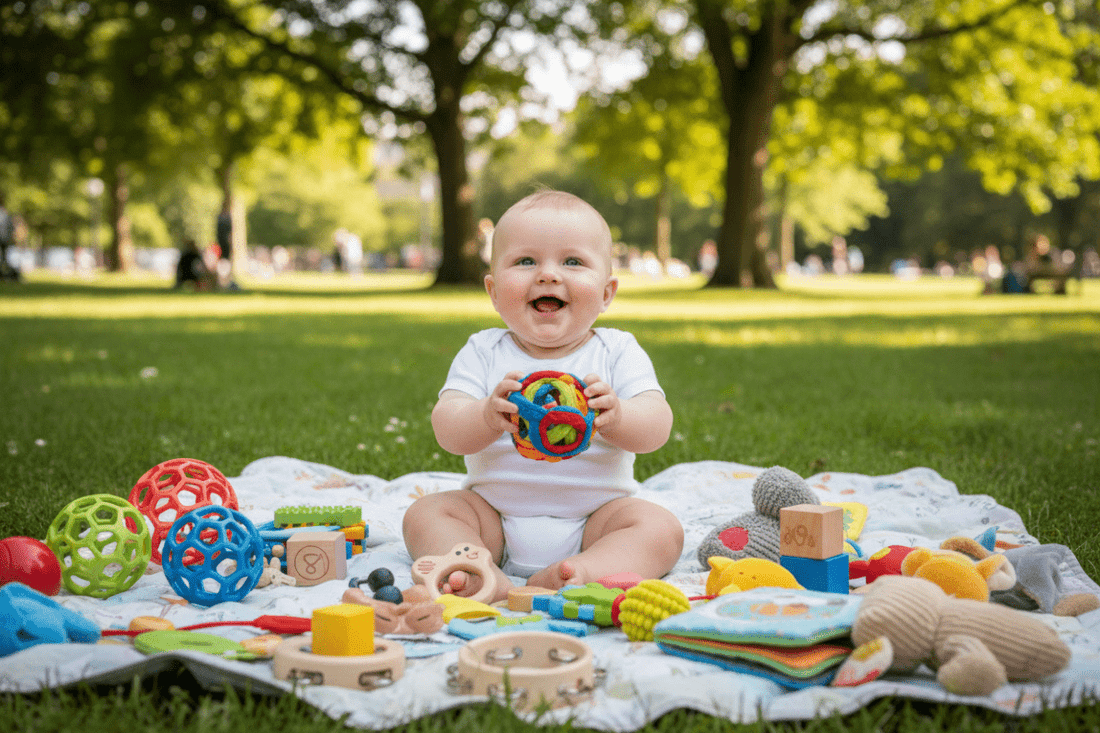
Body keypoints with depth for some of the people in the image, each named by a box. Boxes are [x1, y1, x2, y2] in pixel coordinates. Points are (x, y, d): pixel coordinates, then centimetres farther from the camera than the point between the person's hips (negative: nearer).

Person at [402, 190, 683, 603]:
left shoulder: (618, 351, -3)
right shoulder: (483, 352, -1)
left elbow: (657, 426, -15)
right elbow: (446, 430, -13)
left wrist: (616, 417, -39)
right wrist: (488, 417, -38)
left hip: (595, 513, -1)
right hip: (494, 511, 1)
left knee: (661, 529, -23)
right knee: (424, 514, -17)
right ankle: (488, 580, -39)